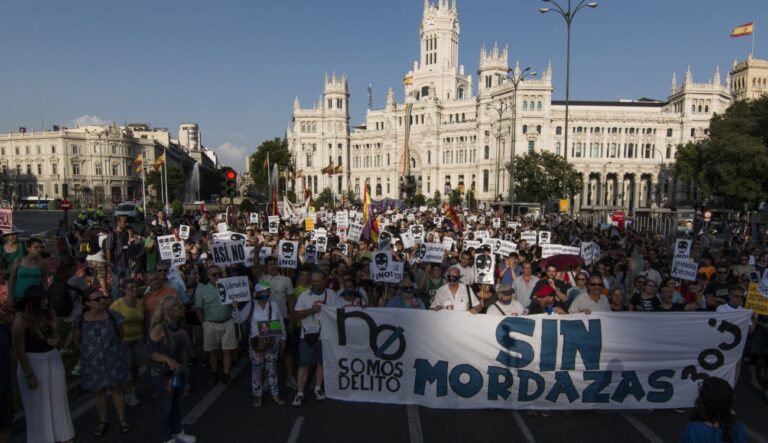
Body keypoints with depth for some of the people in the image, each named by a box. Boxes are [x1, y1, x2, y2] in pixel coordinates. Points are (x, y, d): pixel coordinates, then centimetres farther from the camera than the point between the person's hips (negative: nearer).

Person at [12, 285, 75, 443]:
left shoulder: (50, 313, -4)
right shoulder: (21, 319, -19)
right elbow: (19, 350, -16)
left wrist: (54, 340, -15)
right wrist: (29, 375, -15)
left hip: (53, 360, 5)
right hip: (32, 363, -5)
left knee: (57, 400, 16)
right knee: (38, 404, 9)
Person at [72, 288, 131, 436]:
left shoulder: (113, 316, -11)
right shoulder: (80, 321, -12)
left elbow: (120, 334, 5)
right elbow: (77, 340, 5)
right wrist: (88, 352, 6)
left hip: (113, 360, 0)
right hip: (93, 363, 0)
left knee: (116, 389, 9)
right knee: (99, 392, 13)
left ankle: (122, 419, 21)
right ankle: (102, 422, 28)